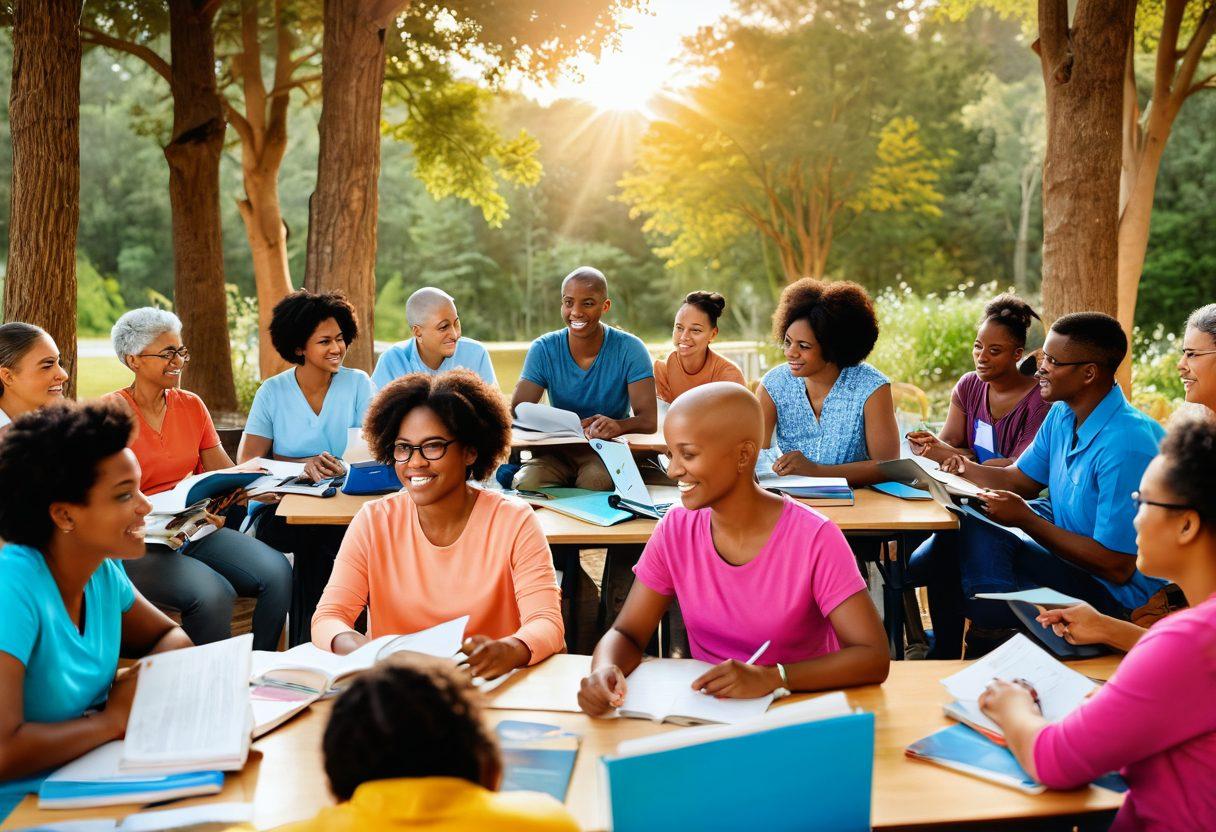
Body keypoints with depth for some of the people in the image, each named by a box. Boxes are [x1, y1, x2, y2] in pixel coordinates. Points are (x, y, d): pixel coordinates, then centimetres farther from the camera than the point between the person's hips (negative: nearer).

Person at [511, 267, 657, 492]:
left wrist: (618, 426, -41)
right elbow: (516, 412, -8)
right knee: (525, 482, -31)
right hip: (557, 450, 2)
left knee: (596, 479, -37)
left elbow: (649, 420, -16)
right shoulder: (543, 349, -1)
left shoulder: (629, 349, -8)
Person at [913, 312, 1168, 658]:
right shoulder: (1063, 414, 3)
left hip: (1113, 592, -9)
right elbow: (1019, 480, 13)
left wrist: (1025, 518, -22)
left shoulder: (1127, 445, -26)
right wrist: (960, 465, -7)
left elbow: (1117, 567, -26)